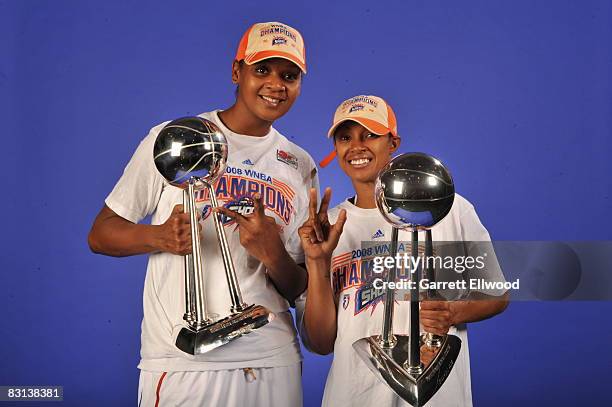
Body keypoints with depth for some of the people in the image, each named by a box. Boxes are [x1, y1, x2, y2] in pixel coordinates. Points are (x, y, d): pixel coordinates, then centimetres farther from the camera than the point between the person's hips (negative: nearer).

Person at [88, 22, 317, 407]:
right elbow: (100, 234, 2)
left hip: (274, 360, 3)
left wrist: (272, 254, -13)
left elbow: (299, 291, 9)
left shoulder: (302, 168, 9)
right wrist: (158, 236, -18)